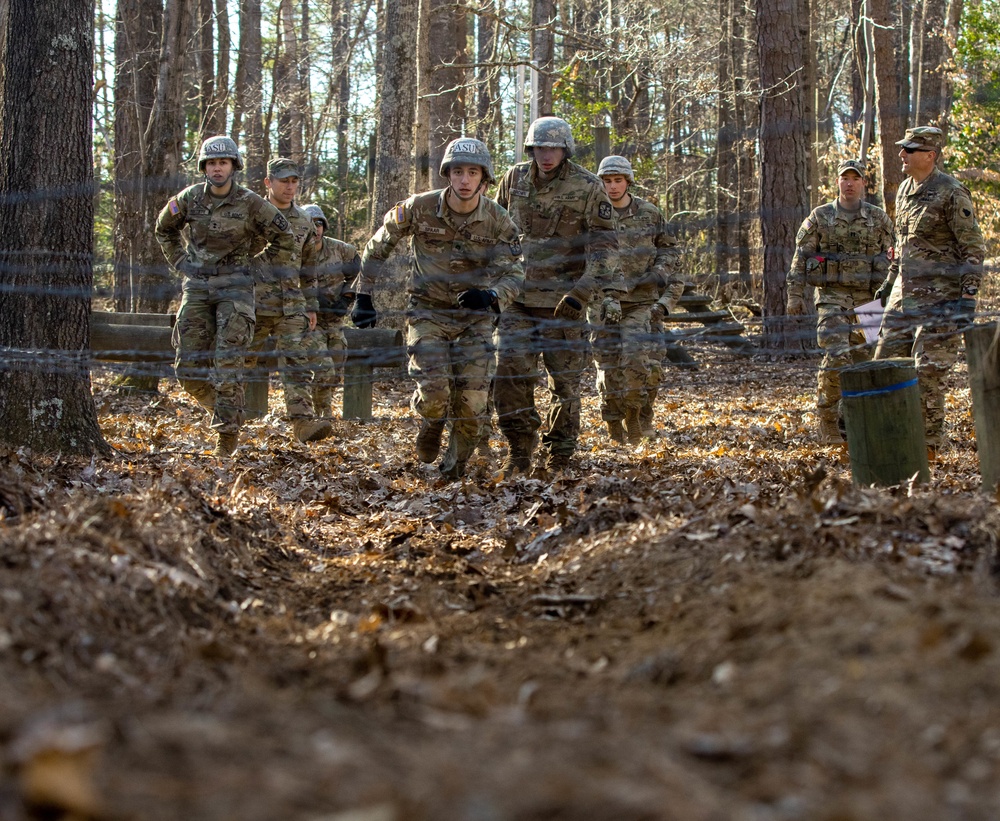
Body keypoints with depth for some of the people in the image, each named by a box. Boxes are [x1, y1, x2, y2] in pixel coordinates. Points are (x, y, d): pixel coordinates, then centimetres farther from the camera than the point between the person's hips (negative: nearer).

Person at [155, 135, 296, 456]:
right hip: (197, 286, 3)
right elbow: (164, 228, 21)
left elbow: (284, 240, 4)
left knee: (228, 361, -11)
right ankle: (221, 407, 23)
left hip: (234, 286, -3)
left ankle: (227, 431, -5)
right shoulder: (191, 198, 1)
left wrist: (256, 264, 4)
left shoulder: (251, 203, -7)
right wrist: (180, 262, 13)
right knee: (189, 366, -1)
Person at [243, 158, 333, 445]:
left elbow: (308, 268, 20)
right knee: (241, 362, 6)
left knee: (297, 362, -10)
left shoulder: (303, 222, 13)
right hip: (254, 303, -3)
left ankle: (303, 421, -19)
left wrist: (311, 307, 17)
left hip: (291, 306, 3)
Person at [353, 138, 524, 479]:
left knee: (472, 397, -7)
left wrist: (491, 295, -31)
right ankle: (431, 423, 19)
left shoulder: (498, 221, -10)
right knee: (434, 391, -18)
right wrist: (363, 293, 3)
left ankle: (456, 463, 20)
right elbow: (379, 245, 2)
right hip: (428, 310, -1)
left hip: (475, 314, 1)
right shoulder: (420, 208, -13)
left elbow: (513, 272, -9)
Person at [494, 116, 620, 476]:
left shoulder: (588, 187, -6)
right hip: (518, 297, 3)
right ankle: (519, 450, 6)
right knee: (510, 374, -7)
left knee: (564, 380, 2)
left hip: (563, 301, -3)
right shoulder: (514, 179, 6)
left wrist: (583, 289, -20)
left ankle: (555, 460, 13)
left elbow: (604, 244, -9)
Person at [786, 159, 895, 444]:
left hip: (869, 300, 2)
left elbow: (894, 259, 9)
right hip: (832, 297, -2)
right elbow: (801, 257, 4)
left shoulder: (879, 218, 7)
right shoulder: (820, 217, 4)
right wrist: (795, 294, -3)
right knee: (836, 358, -16)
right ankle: (827, 424, -6)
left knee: (864, 361, 4)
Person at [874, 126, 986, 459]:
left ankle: (929, 444, 3)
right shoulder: (905, 189, 12)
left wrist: (969, 295, -18)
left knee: (928, 371, -7)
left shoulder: (952, 193, -13)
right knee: (886, 361, 6)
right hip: (905, 294, 8)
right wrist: (890, 280, 24)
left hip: (940, 296, -8)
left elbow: (973, 248, -12)